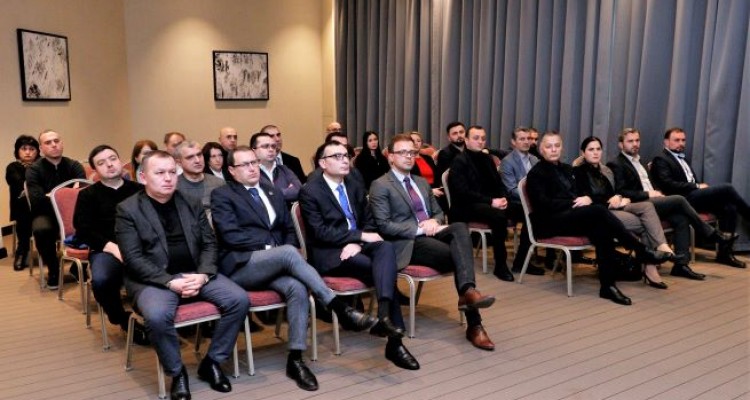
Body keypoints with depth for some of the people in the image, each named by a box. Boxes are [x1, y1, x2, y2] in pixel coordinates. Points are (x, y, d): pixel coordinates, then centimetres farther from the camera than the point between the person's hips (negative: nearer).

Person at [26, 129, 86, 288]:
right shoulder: (34, 170, -6)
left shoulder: (74, 166, 0)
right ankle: (53, 270, -11)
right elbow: (38, 200, -19)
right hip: (46, 214, -1)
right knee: (41, 229, -36)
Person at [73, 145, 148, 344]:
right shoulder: (88, 195, 16)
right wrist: (111, 246, -12)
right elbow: (83, 231, 4)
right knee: (101, 280, -34)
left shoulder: (139, 190, 19)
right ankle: (124, 320, -3)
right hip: (106, 249, 0)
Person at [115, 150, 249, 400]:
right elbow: (133, 258, -10)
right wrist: (170, 282, -20)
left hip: (194, 274, 4)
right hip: (154, 279, -4)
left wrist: (203, 275, -12)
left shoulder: (192, 204, 12)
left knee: (239, 299, -17)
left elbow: (209, 243, 8)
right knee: (157, 315, -35)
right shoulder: (127, 209, -2)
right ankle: (176, 372, -7)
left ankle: (212, 362, 2)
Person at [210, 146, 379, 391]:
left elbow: (289, 229, 20)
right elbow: (231, 236, -10)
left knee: (297, 287, -28)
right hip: (240, 266, -5)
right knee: (288, 252, -33)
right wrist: (269, 245, -12)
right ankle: (340, 309, -30)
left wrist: (286, 247, -2)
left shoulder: (272, 192, 21)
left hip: (273, 265, 5)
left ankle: (295, 359, -24)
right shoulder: (222, 195, 3)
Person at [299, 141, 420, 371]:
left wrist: (357, 243, -12)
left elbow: (369, 223, 11)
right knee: (384, 269, -26)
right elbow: (321, 232, -14)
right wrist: (361, 236, -18)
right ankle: (394, 340, -24)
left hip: (356, 246, 6)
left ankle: (384, 313, -42)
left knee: (386, 248, -29)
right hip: (328, 254, -5)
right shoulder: (310, 191, -5)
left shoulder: (355, 186, 14)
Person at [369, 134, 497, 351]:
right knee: (458, 255, -27)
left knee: (460, 227, -29)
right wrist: (419, 229, -19)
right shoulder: (380, 186, -1)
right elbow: (383, 226, -11)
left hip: (432, 233, 6)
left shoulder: (422, 182, 23)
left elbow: (439, 212, 24)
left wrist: (434, 222, -3)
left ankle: (467, 291, -42)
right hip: (407, 243, -6)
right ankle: (474, 325, -25)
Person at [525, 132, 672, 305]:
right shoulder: (536, 173, 1)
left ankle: (607, 285, -29)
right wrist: (574, 203, -15)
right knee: (599, 210, -30)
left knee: (601, 229, -28)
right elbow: (544, 204, -12)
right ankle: (642, 251, -23)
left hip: (572, 215, 7)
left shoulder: (567, 169, 23)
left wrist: (586, 198, -5)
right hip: (550, 221, -7)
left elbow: (578, 194, 20)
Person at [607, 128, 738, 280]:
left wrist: (656, 193, 4)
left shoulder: (638, 161, 24)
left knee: (681, 218, -18)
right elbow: (621, 192, -15)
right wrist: (648, 194, -15)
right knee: (679, 200, -21)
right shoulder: (616, 164, -4)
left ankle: (681, 264, -18)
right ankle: (714, 235, -9)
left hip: (650, 201, 8)